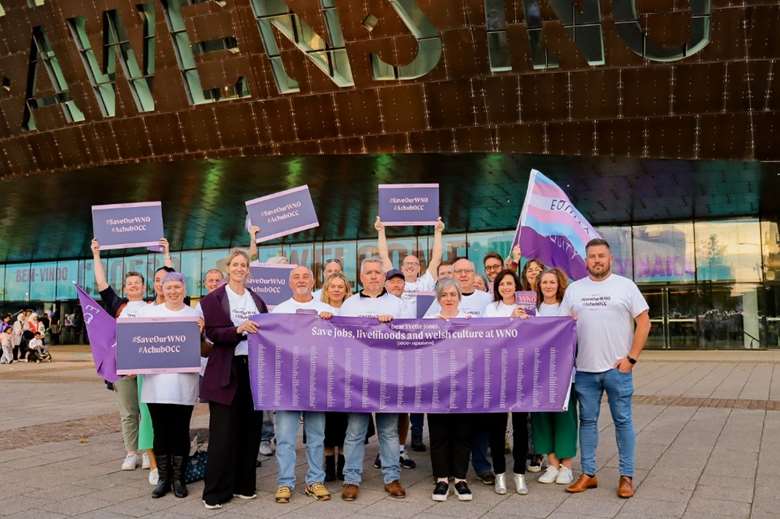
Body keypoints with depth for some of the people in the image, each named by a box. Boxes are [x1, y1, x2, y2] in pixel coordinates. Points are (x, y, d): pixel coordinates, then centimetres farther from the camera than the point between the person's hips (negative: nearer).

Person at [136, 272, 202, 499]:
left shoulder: (195, 316, 4)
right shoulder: (148, 313, 8)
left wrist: (200, 333, -15)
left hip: (184, 385, -1)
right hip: (155, 383, 1)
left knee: (180, 431, 4)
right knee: (160, 432, 6)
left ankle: (178, 478, 16)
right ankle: (163, 478, 18)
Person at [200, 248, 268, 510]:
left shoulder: (256, 299, 16)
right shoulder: (214, 299, 0)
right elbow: (213, 333, -9)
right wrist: (239, 329, -23)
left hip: (253, 367, 5)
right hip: (227, 370, -4)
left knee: (250, 428, 7)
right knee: (224, 432, -3)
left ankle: (244, 484, 20)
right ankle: (216, 491, 6)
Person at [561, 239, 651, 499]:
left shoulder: (625, 286, 0)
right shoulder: (574, 289, 8)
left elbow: (644, 322, -2)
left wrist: (631, 358, -8)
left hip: (617, 368, -3)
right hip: (585, 369, 3)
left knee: (623, 421, 5)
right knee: (587, 421, 9)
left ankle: (626, 476, 15)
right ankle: (588, 474, 19)